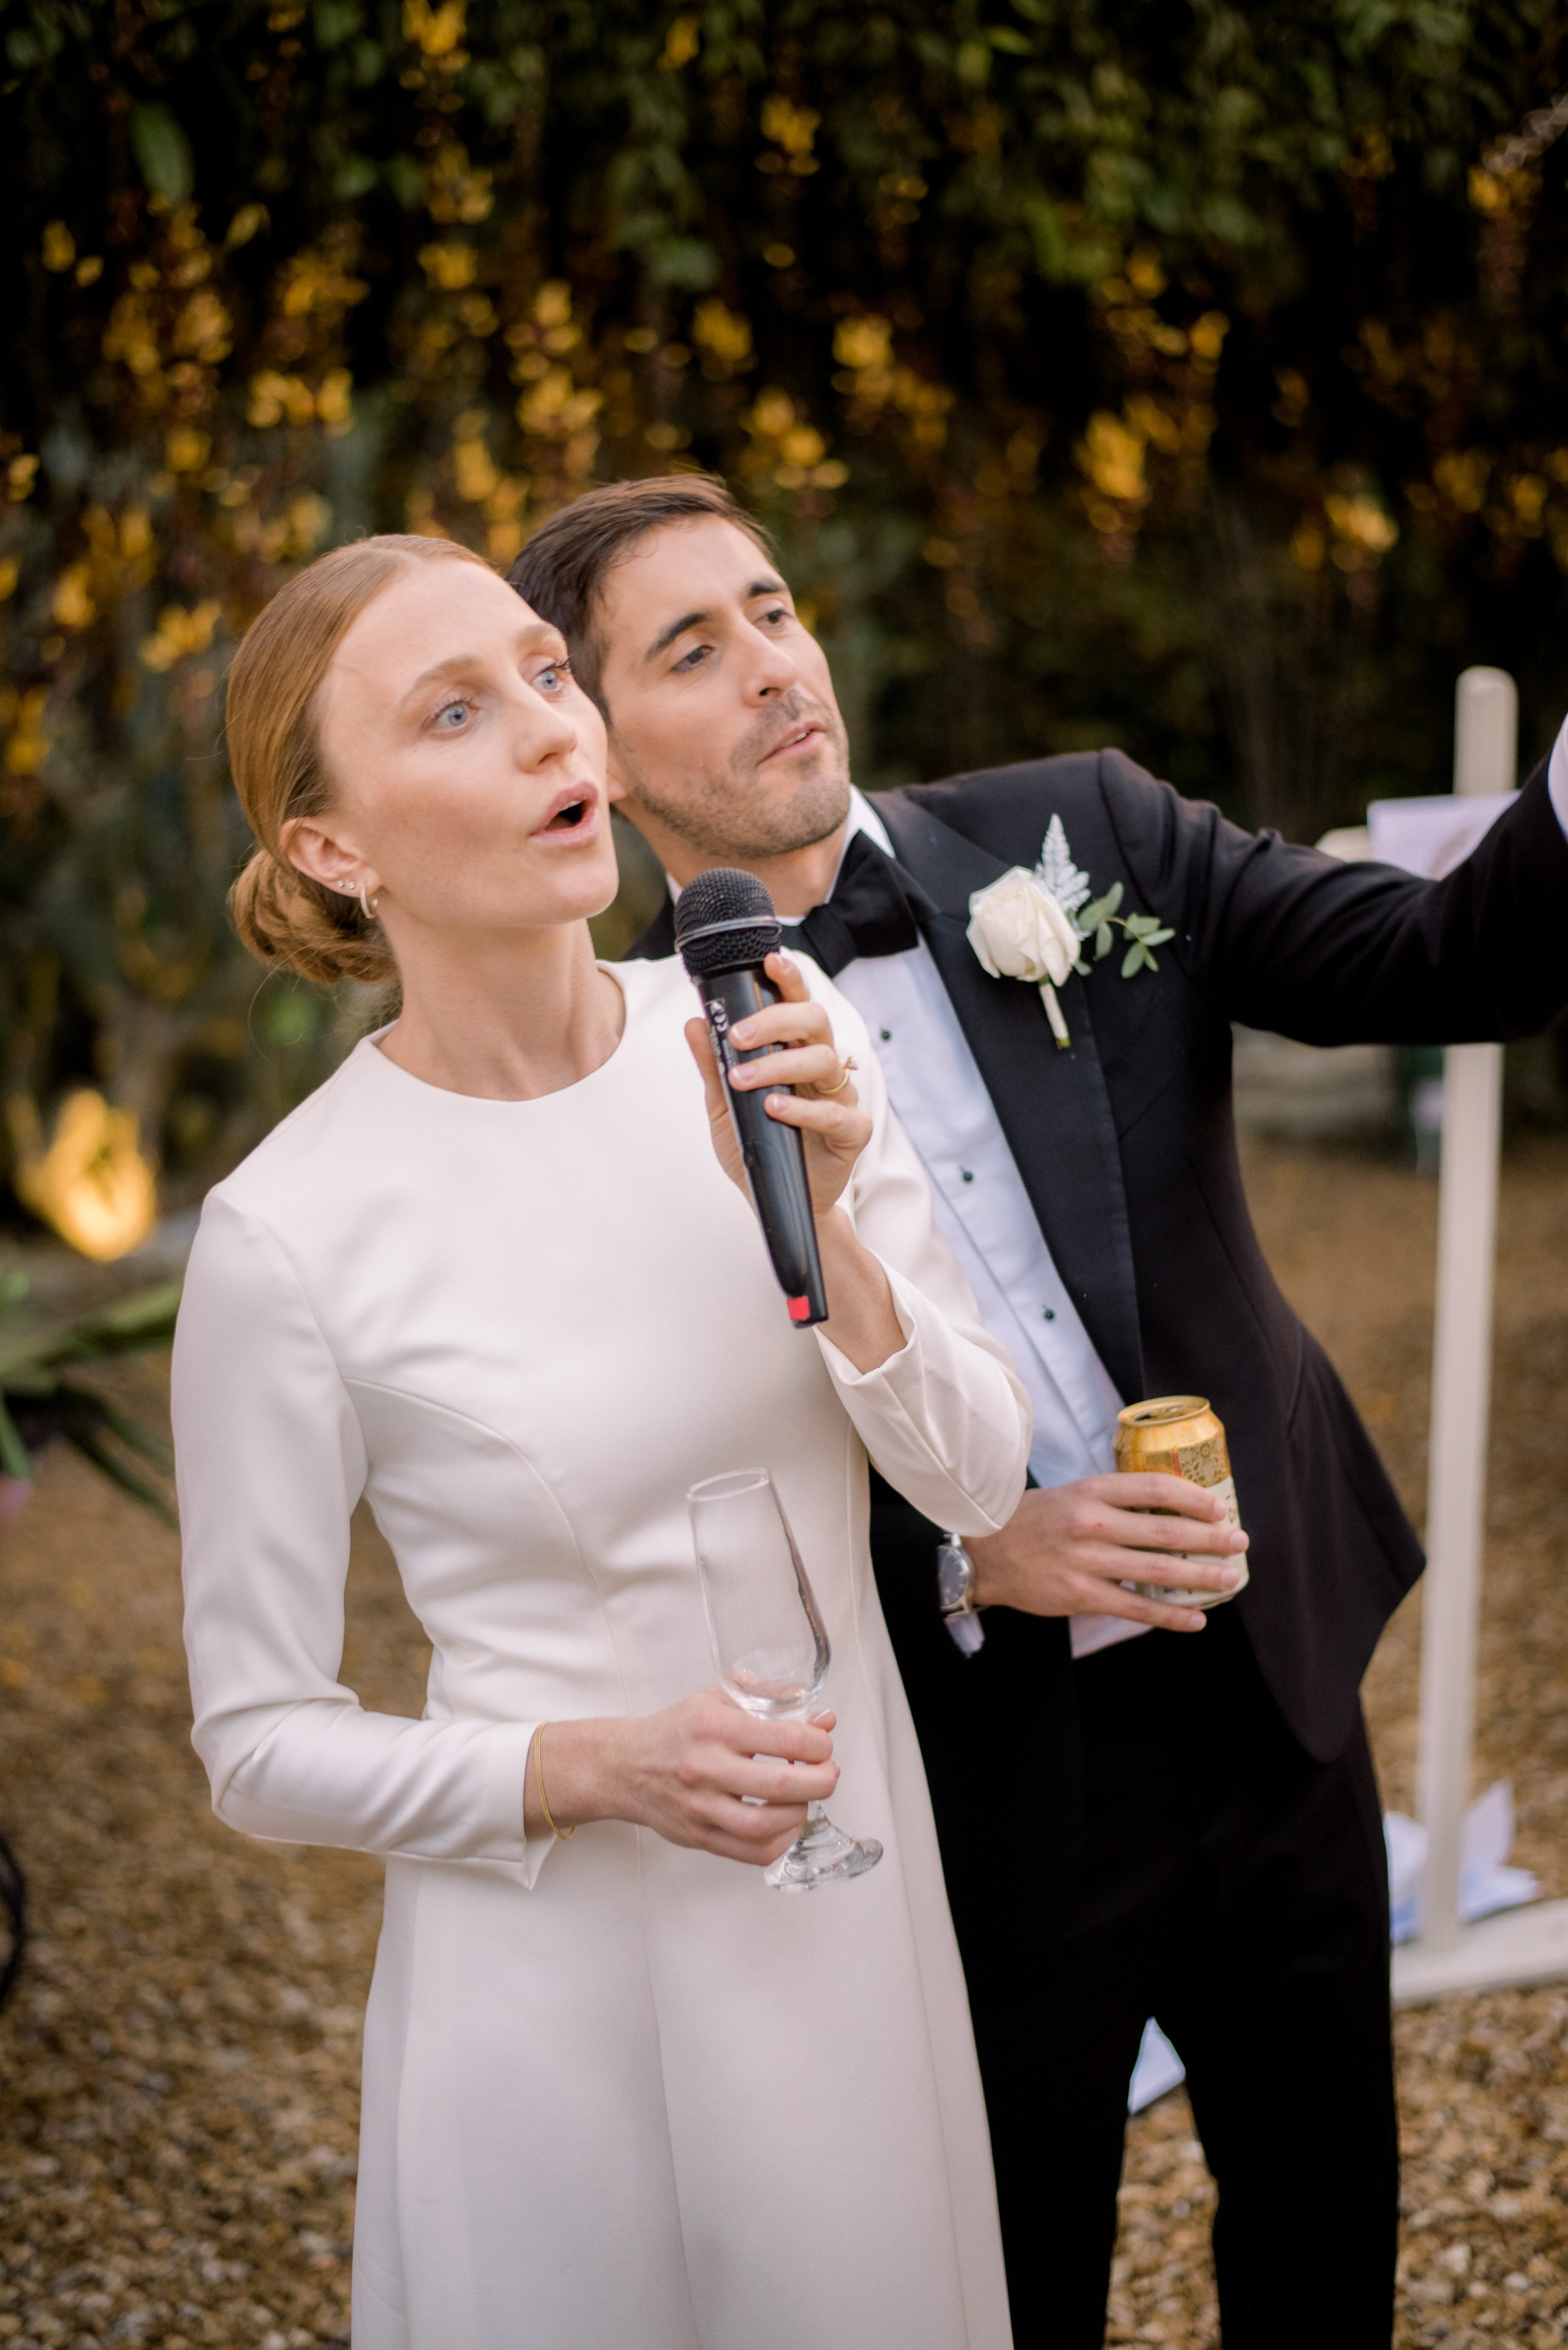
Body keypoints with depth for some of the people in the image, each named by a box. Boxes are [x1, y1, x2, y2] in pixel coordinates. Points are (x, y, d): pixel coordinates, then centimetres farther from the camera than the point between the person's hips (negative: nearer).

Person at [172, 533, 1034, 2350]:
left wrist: (814, 1221, -20)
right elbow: (262, 1746, -8)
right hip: (559, 1973, -4)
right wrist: (596, 1770, -22)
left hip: (860, 1919, 4)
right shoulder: (288, 1235, -17)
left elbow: (975, 1482, -5)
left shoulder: (783, 1042, -7)